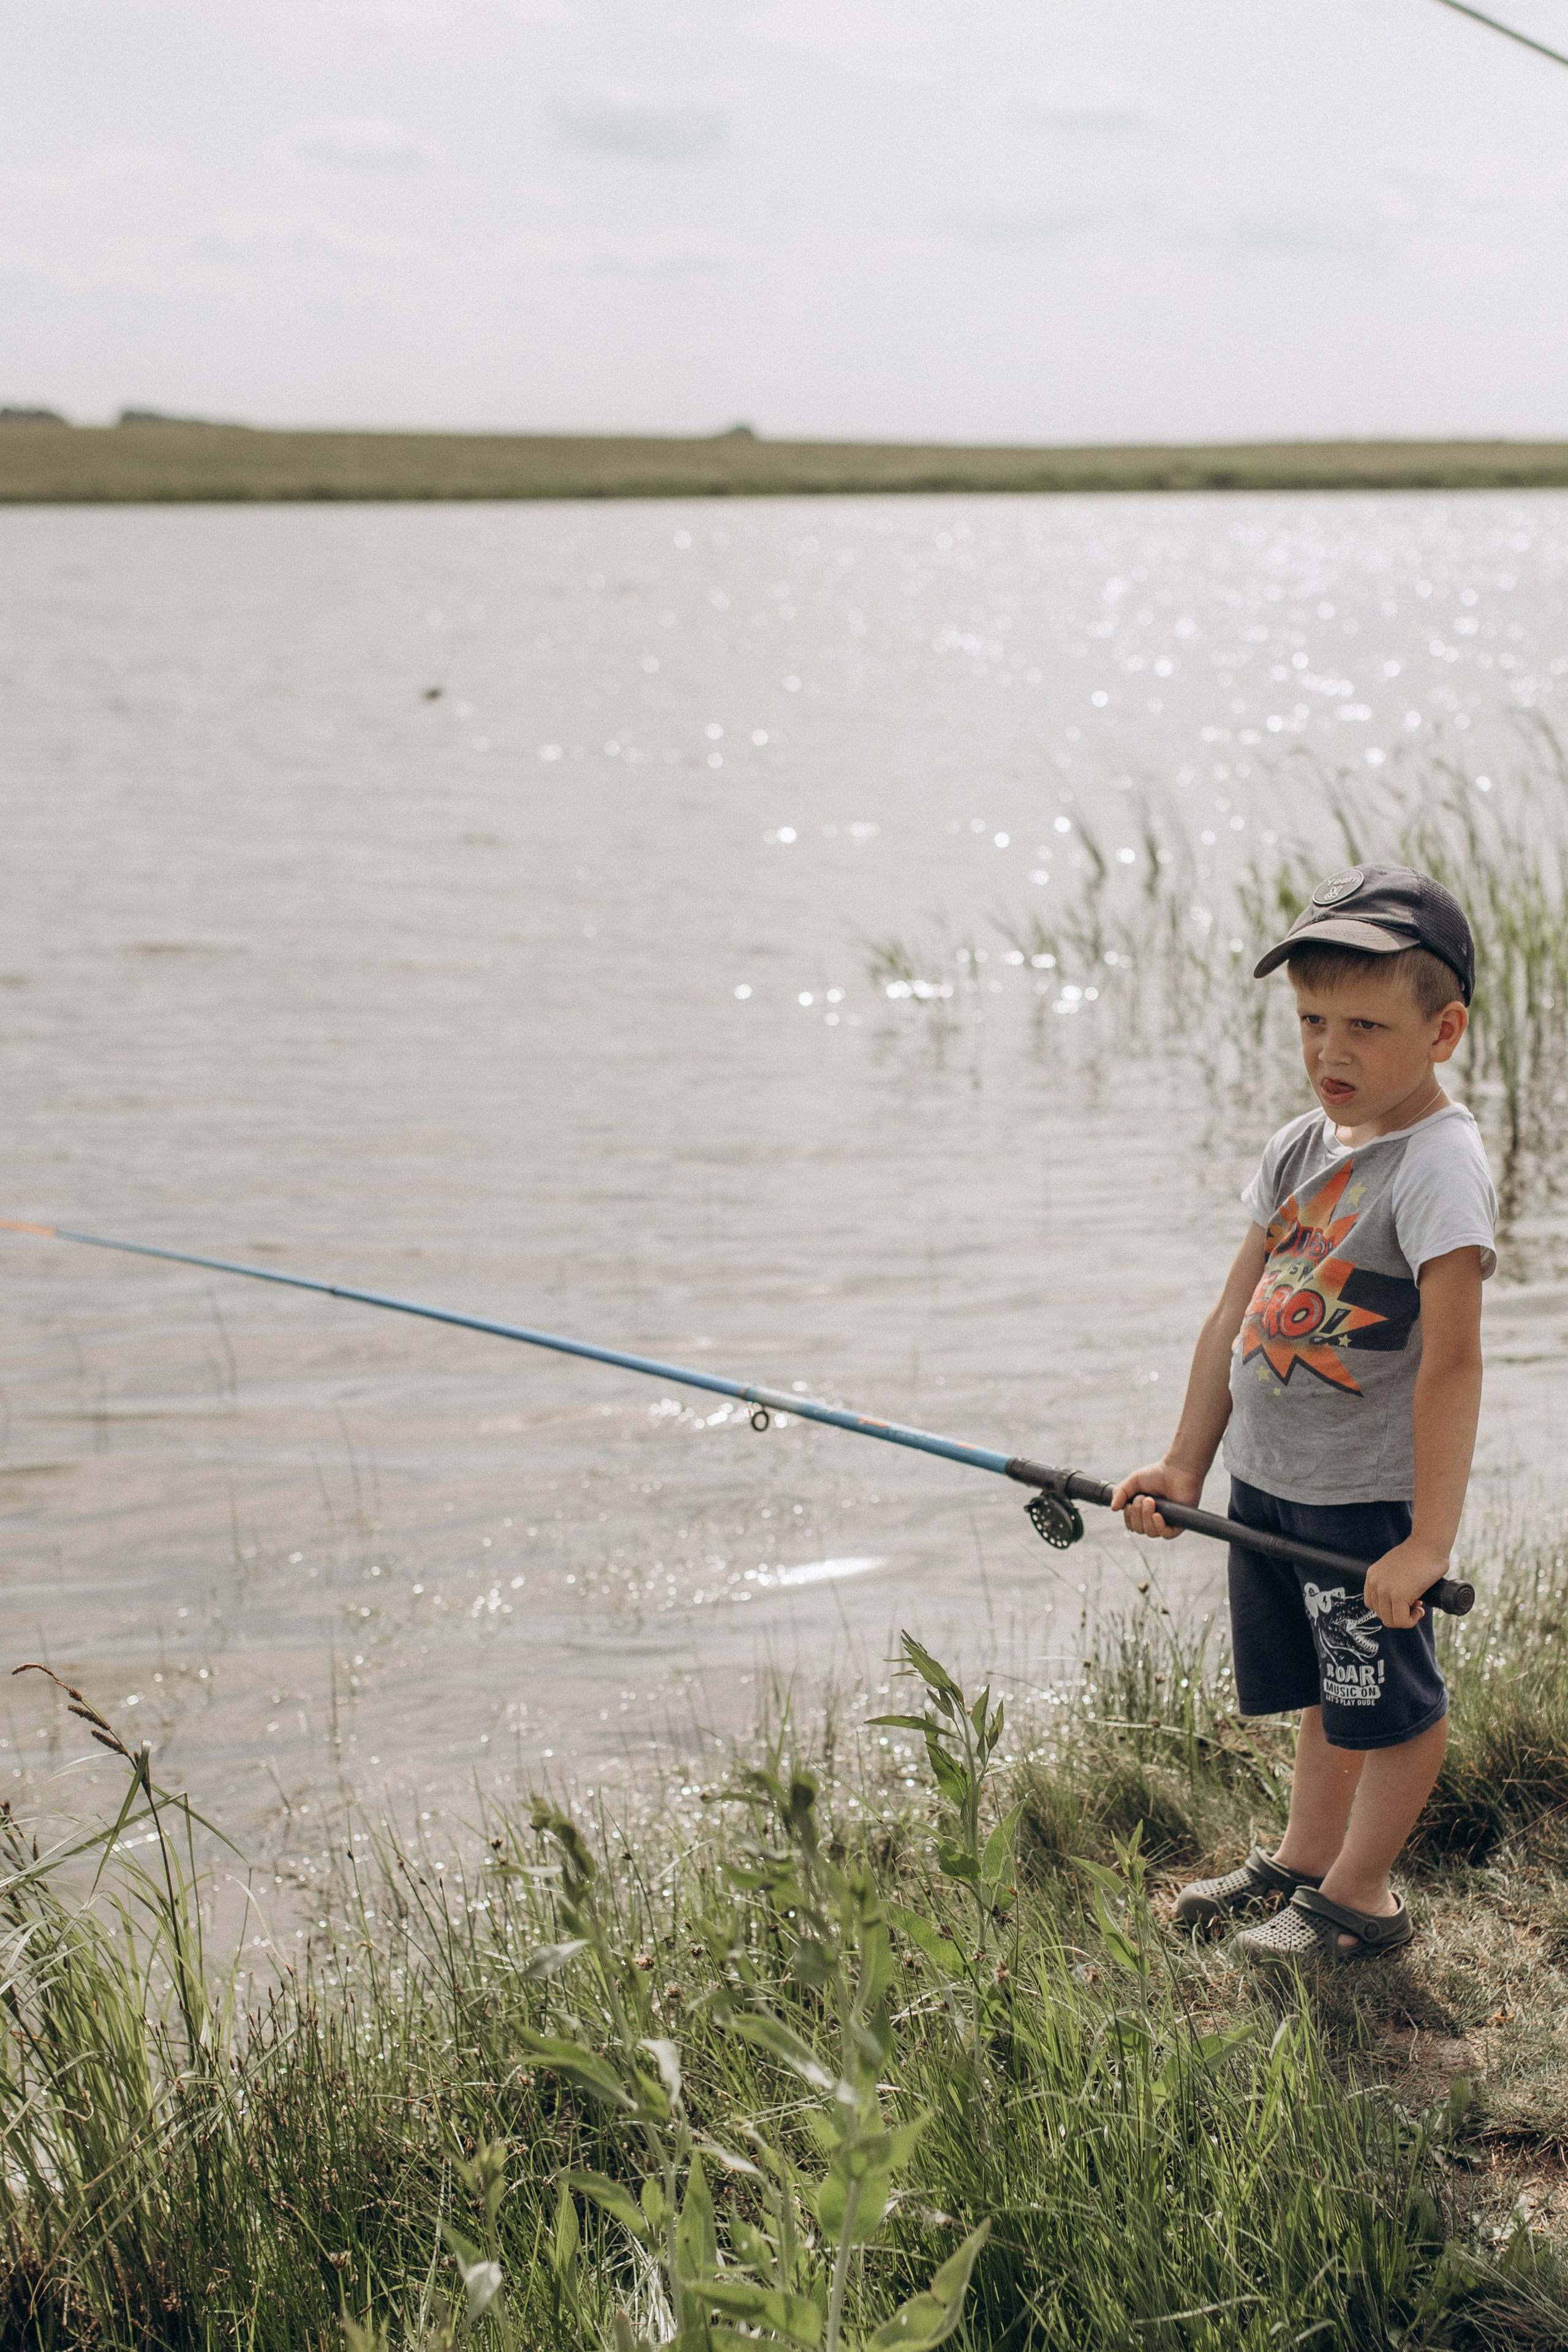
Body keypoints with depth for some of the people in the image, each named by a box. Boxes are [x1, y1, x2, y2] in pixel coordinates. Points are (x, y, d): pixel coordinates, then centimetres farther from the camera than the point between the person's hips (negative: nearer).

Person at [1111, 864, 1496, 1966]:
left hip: (1368, 1494, -8)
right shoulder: (1304, 1147, 5)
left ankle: (1361, 1898, 21)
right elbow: (1235, 1315, 11)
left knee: (1392, 1700, 6)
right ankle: (1303, 1860, 38)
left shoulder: (1438, 1164, -20)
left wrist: (1430, 1537, -26)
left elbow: (1451, 1361, -24)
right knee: (1323, 1688, 22)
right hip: (1268, 1476, 8)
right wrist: (1186, 1464, 10)